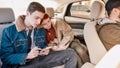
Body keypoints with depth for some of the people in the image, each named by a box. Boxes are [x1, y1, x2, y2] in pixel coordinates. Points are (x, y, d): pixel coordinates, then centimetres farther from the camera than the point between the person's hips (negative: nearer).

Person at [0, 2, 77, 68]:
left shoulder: (41, 30, 10)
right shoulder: (9, 32, -6)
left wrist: (46, 49, -2)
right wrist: (27, 56, -22)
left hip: (41, 58, 6)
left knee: (71, 54, -10)